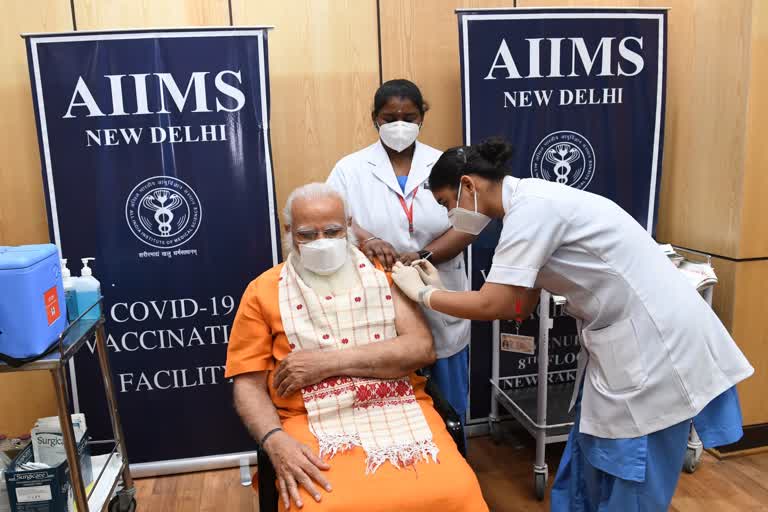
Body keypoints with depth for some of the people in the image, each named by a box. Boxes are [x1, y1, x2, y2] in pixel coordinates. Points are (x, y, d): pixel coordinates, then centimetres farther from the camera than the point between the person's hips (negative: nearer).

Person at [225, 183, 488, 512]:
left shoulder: (383, 273, 9)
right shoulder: (264, 291, 8)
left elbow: (422, 348, -4)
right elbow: (249, 384, 5)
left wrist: (329, 362, -11)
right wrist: (275, 441, -15)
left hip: (400, 409, 1)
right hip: (315, 420, -1)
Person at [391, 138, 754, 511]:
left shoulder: (532, 206, -20)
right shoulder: (532, 204, 9)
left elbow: (492, 305, -24)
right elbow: (519, 306, 9)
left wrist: (422, 293, -8)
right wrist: (439, 290, 7)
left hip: (652, 340, -9)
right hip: (622, 340, 9)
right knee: (590, 468, 19)